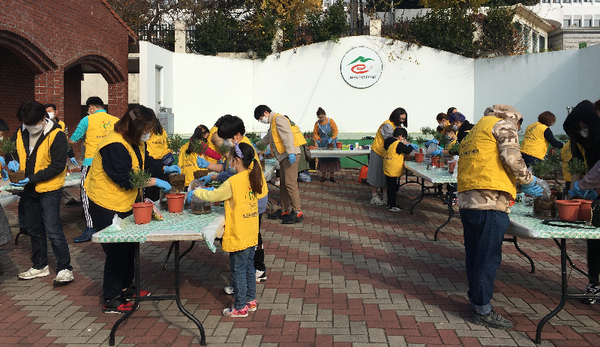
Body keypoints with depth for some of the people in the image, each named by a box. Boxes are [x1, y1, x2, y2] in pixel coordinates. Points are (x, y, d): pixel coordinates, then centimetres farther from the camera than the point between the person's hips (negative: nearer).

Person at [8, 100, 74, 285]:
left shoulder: (56, 136, -16)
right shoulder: (21, 133, 4)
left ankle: (64, 269, 2)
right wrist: (14, 161, -5)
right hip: (28, 189, 7)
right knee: (34, 230, 17)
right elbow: (15, 151, 19)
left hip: (49, 189, -7)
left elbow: (58, 165, -19)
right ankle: (40, 266, 31)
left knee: (53, 231, -8)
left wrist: (32, 178, -24)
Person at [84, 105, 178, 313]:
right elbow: (126, 178, -29)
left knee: (129, 247, 18)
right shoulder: (114, 146, -27)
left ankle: (125, 287, 36)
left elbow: (145, 162, 16)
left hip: (124, 203, 10)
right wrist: (155, 182, -25)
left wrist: (165, 169, 1)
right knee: (116, 251, -3)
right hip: (106, 205, -10)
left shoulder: (136, 142, 3)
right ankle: (110, 301, 10)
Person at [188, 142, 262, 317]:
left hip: (238, 236, -8)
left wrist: (195, 192, 6)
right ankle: (250, 300, 31)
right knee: (249, 267, 19)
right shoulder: (253, 177, 2)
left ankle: (240, 307, 13)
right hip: (251, 234, 8)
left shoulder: (233, 182, -20)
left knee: (238, 271, 3)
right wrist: (216, 190, 18)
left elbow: (213, 196, -10)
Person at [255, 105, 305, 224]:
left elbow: (288, 135, -19)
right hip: (283, 156, 11)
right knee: (283, 184, 11)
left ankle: (297, 213, -13)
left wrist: (290, 152, -28)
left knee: (290, 183, -14)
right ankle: (284, 211, 17)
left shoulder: (278, 118, -6)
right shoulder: (272, 124, 26)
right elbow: (267, 138, 44)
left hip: (290, 155, -11)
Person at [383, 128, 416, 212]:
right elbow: (407, 150, -18)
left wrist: (404, 144, 13)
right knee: (393, 188, -2)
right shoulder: (398, 144, -19)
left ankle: (389, 204, 27)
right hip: (394, 171, -9)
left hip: (388, 169, 9)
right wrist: (410, 146, 2)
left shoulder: (388, 142, 9)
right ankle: (392, 206, 3)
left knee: (390, 187, 18)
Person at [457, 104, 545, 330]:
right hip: (491, 201, -8)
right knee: (488, 257, -2)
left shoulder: (473, 132, 28)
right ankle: (483, 311, 5)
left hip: (466, 199, 8)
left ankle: (476, 301, 26)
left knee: (474, 255, 16)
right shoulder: (503, 125, 4)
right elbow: (512, 158, -9)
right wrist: (529, 182, 6)